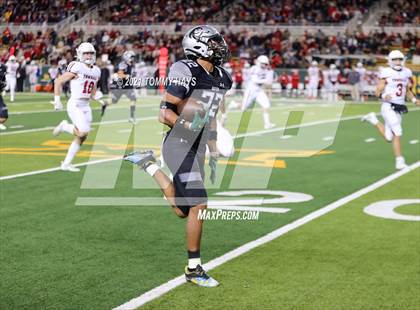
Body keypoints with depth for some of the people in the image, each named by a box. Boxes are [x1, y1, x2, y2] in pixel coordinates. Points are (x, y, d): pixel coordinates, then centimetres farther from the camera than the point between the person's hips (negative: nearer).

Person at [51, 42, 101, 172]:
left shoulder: (96, 71, 10)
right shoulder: (77, 67, -12)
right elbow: (58, 81, -8)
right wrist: (57, 100, -9)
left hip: (86, 106, 8)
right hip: (75, 105, -8)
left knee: (82, 137, 6)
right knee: (83, 131, -20)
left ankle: (66, 163, 15)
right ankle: (64, 126, 10)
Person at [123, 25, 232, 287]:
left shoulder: (221, 78, 10)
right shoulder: (187, 72, -16)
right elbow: (164, 113, -15)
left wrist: (214, 155, 18)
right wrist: (186, 125, -29)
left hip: (198, 148, 9)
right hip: (179, 146, -9)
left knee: (183, 211, 12)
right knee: (198, 206, -10)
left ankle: (148, 164, 28)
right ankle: (194, 269, 3)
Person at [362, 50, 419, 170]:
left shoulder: (406, 73, 9)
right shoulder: (386, 73, -8)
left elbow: (408, 91, 22)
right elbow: (378, 92, -7)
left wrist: (414, 100, 5)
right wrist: (383, 96, -28)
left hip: (399, 109, 6)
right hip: (389, 107, -6)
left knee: (389, 137, 8)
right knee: (397, 133, -16)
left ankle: (373, 120, 30)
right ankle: (399, 161, -7)